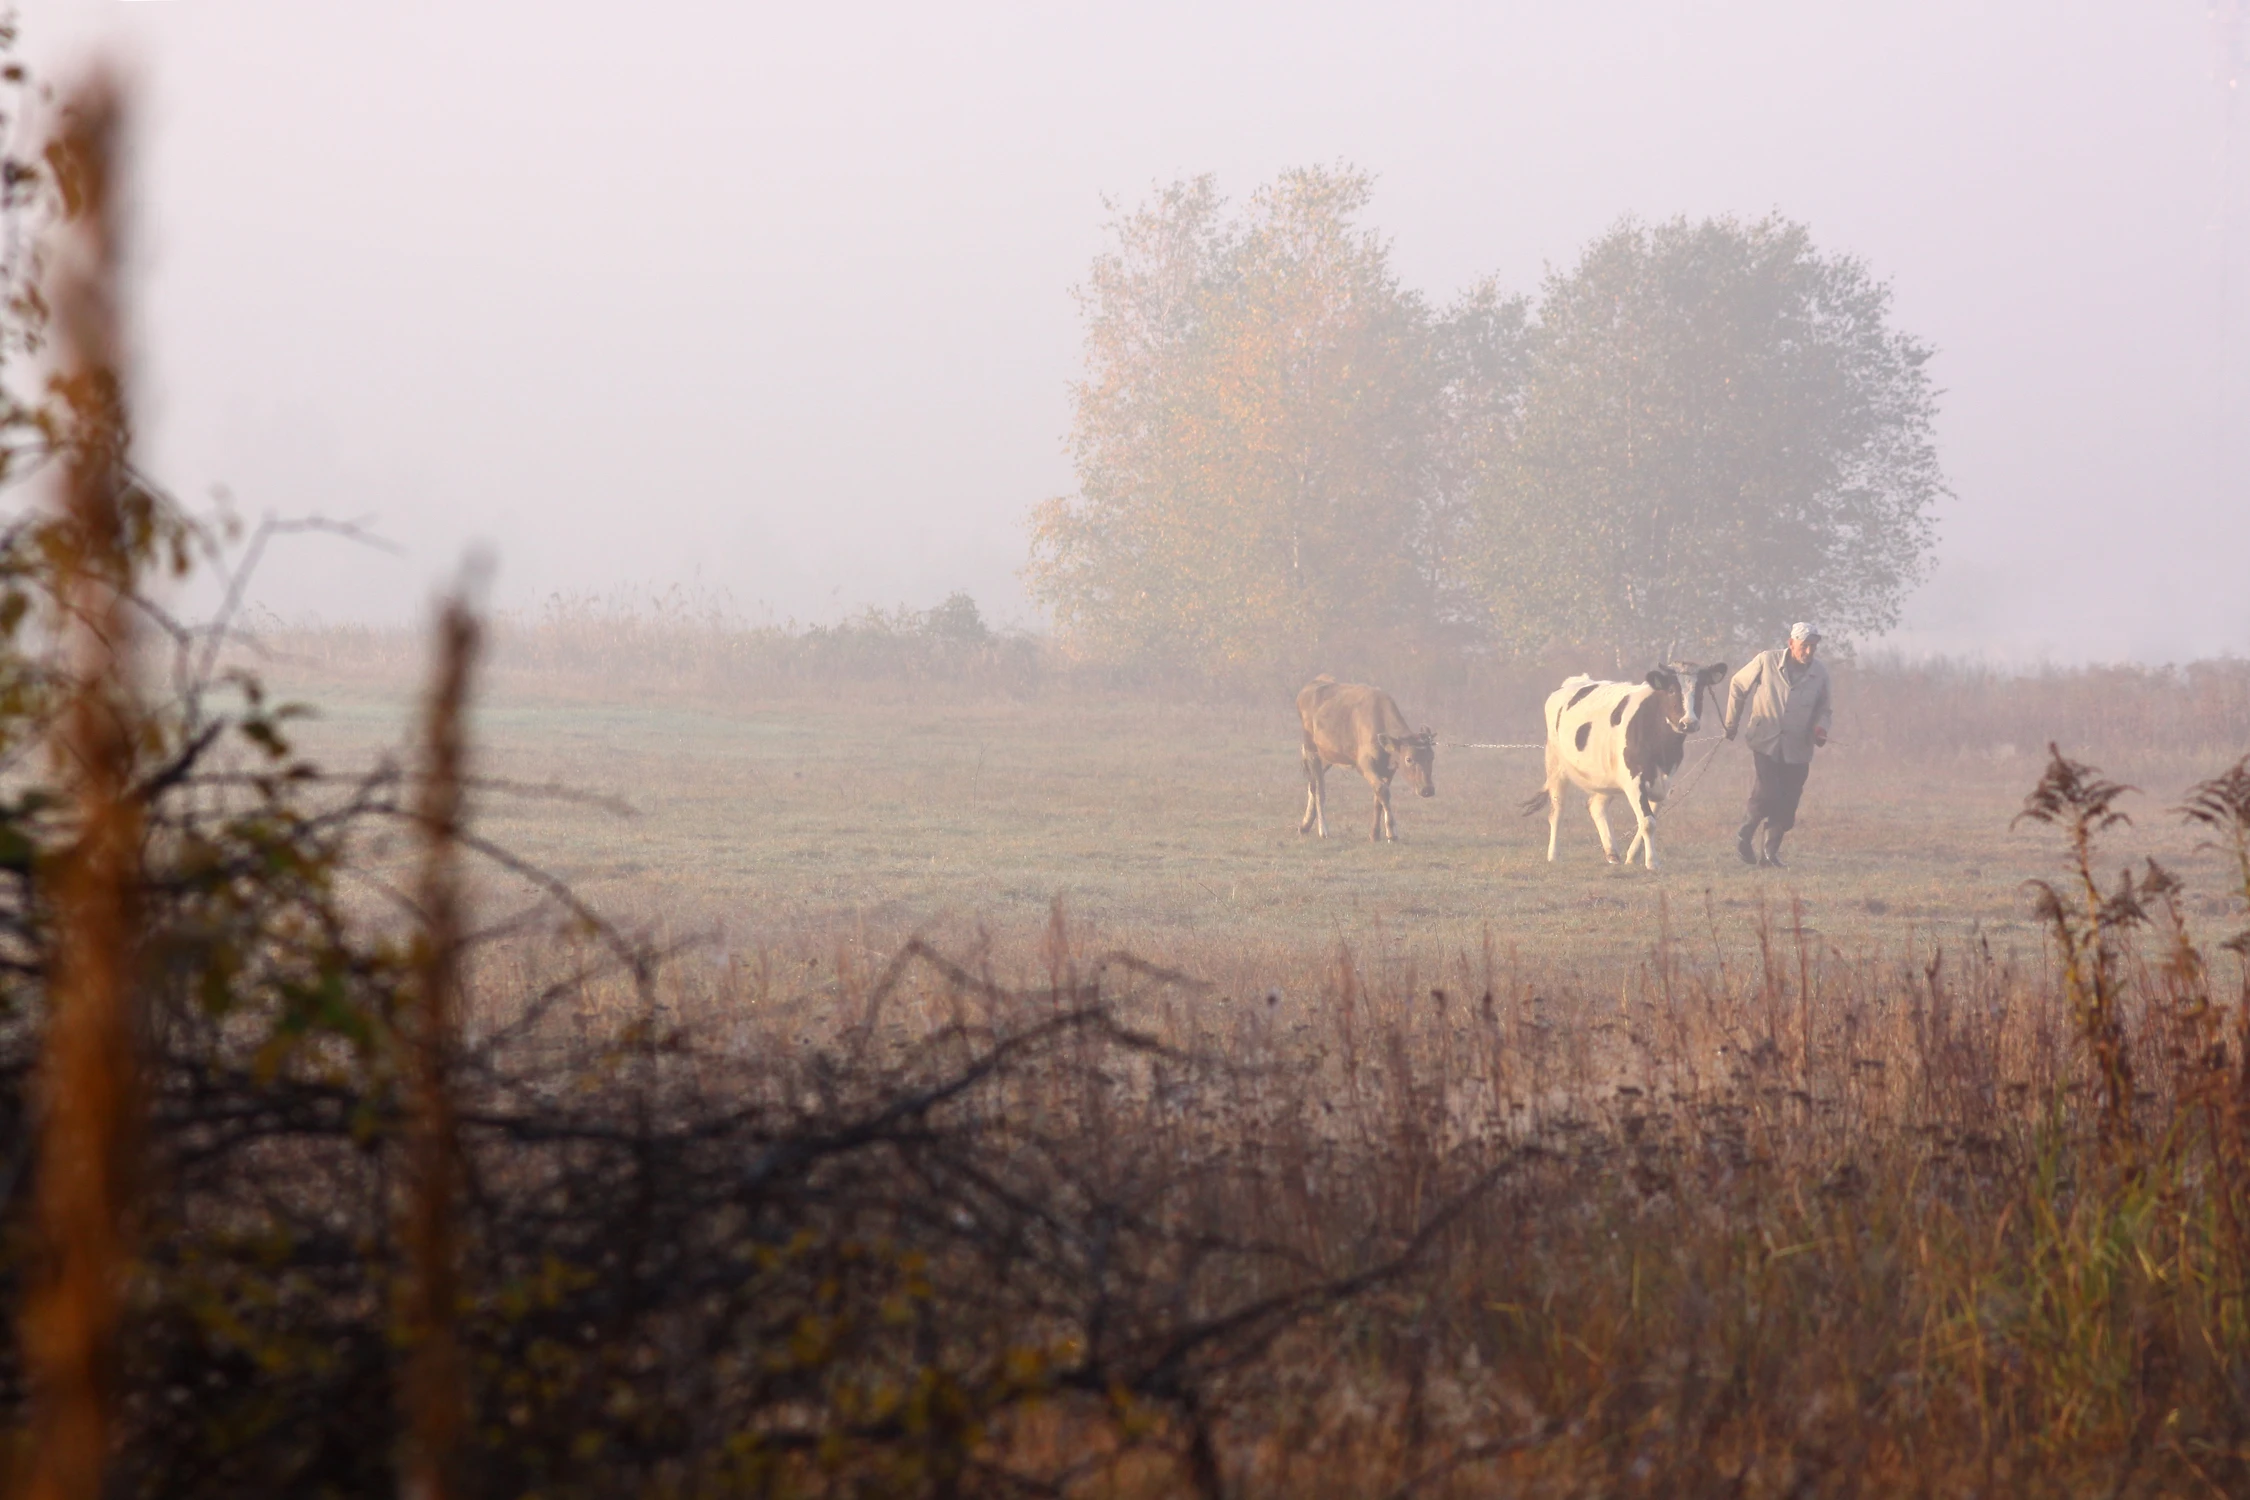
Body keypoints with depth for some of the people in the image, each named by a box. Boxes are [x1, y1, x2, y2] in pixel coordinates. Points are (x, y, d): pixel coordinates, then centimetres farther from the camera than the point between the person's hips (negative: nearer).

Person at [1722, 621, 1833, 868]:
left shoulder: (1820, 673, 0)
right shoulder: (1766, 661, -7)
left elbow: (1823, 708, 15)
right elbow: (1738, 686, 7)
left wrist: (1821, 727, -7)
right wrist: (1732, 723, 11)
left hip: (1797, 750, 3)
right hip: (1765, 743, -3)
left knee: (1786, 806, 3)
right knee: (1767, 792, -18)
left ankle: (1771, 852, 19)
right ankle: (1745, 836, 6)